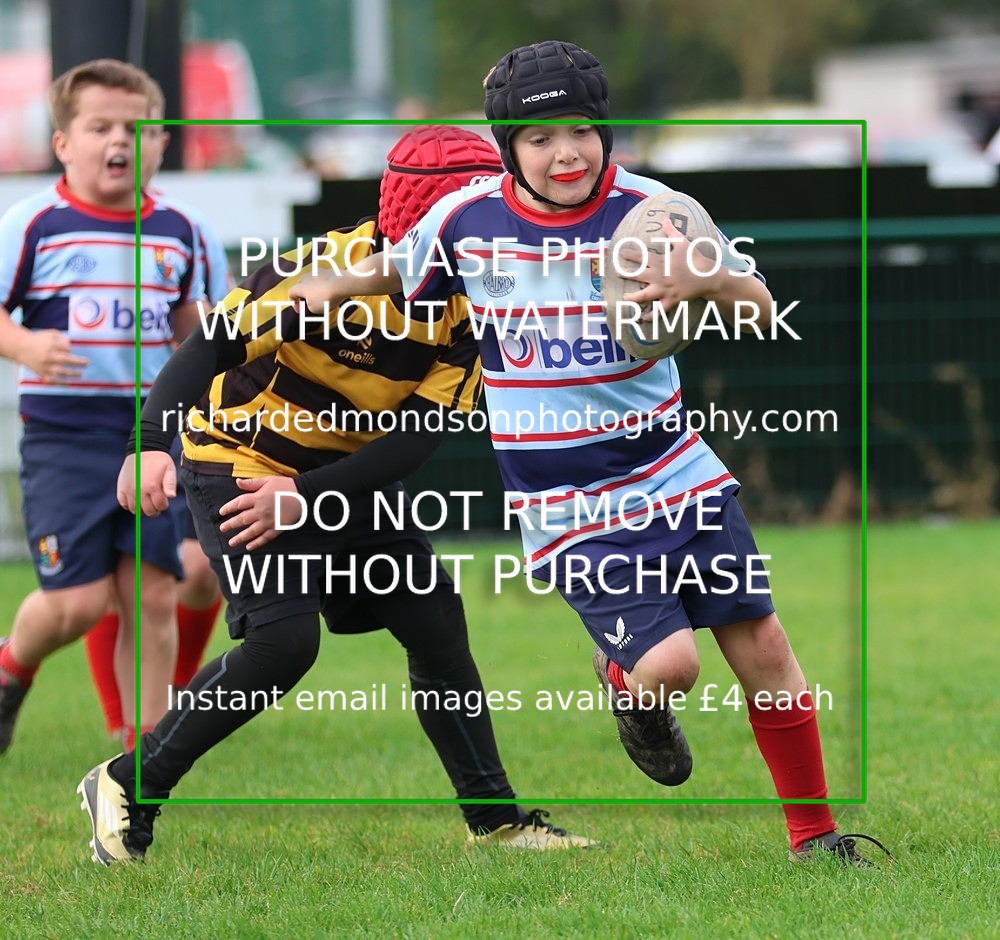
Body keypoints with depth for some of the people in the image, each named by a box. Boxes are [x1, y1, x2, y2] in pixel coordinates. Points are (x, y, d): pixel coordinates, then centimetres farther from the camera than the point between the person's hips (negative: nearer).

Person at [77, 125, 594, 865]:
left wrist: (308, 494, -23)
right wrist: (155, 443, -42)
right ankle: (129, 786, -9)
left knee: (438, 626, 1)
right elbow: (210, 345, -27)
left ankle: (496, 818, 14)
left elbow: (419, 436, -12)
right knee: (285, 639, -22)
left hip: (349, 477, 6)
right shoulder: (328, 269, -25)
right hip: (240, 464, -6)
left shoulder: (467, 306, -8)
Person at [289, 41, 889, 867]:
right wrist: (335, 286, 0)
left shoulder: (647, 210, -7)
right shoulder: (468, 219, -5)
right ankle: (627, 685, 20)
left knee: (760, 644, 1)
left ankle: (814, 834, 17)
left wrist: (706, 281, -25)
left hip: (676, 475, 2)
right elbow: (400, 271, 17)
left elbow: (760, 308, -4)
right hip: (567, 510, -2)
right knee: (667, 661, -19)